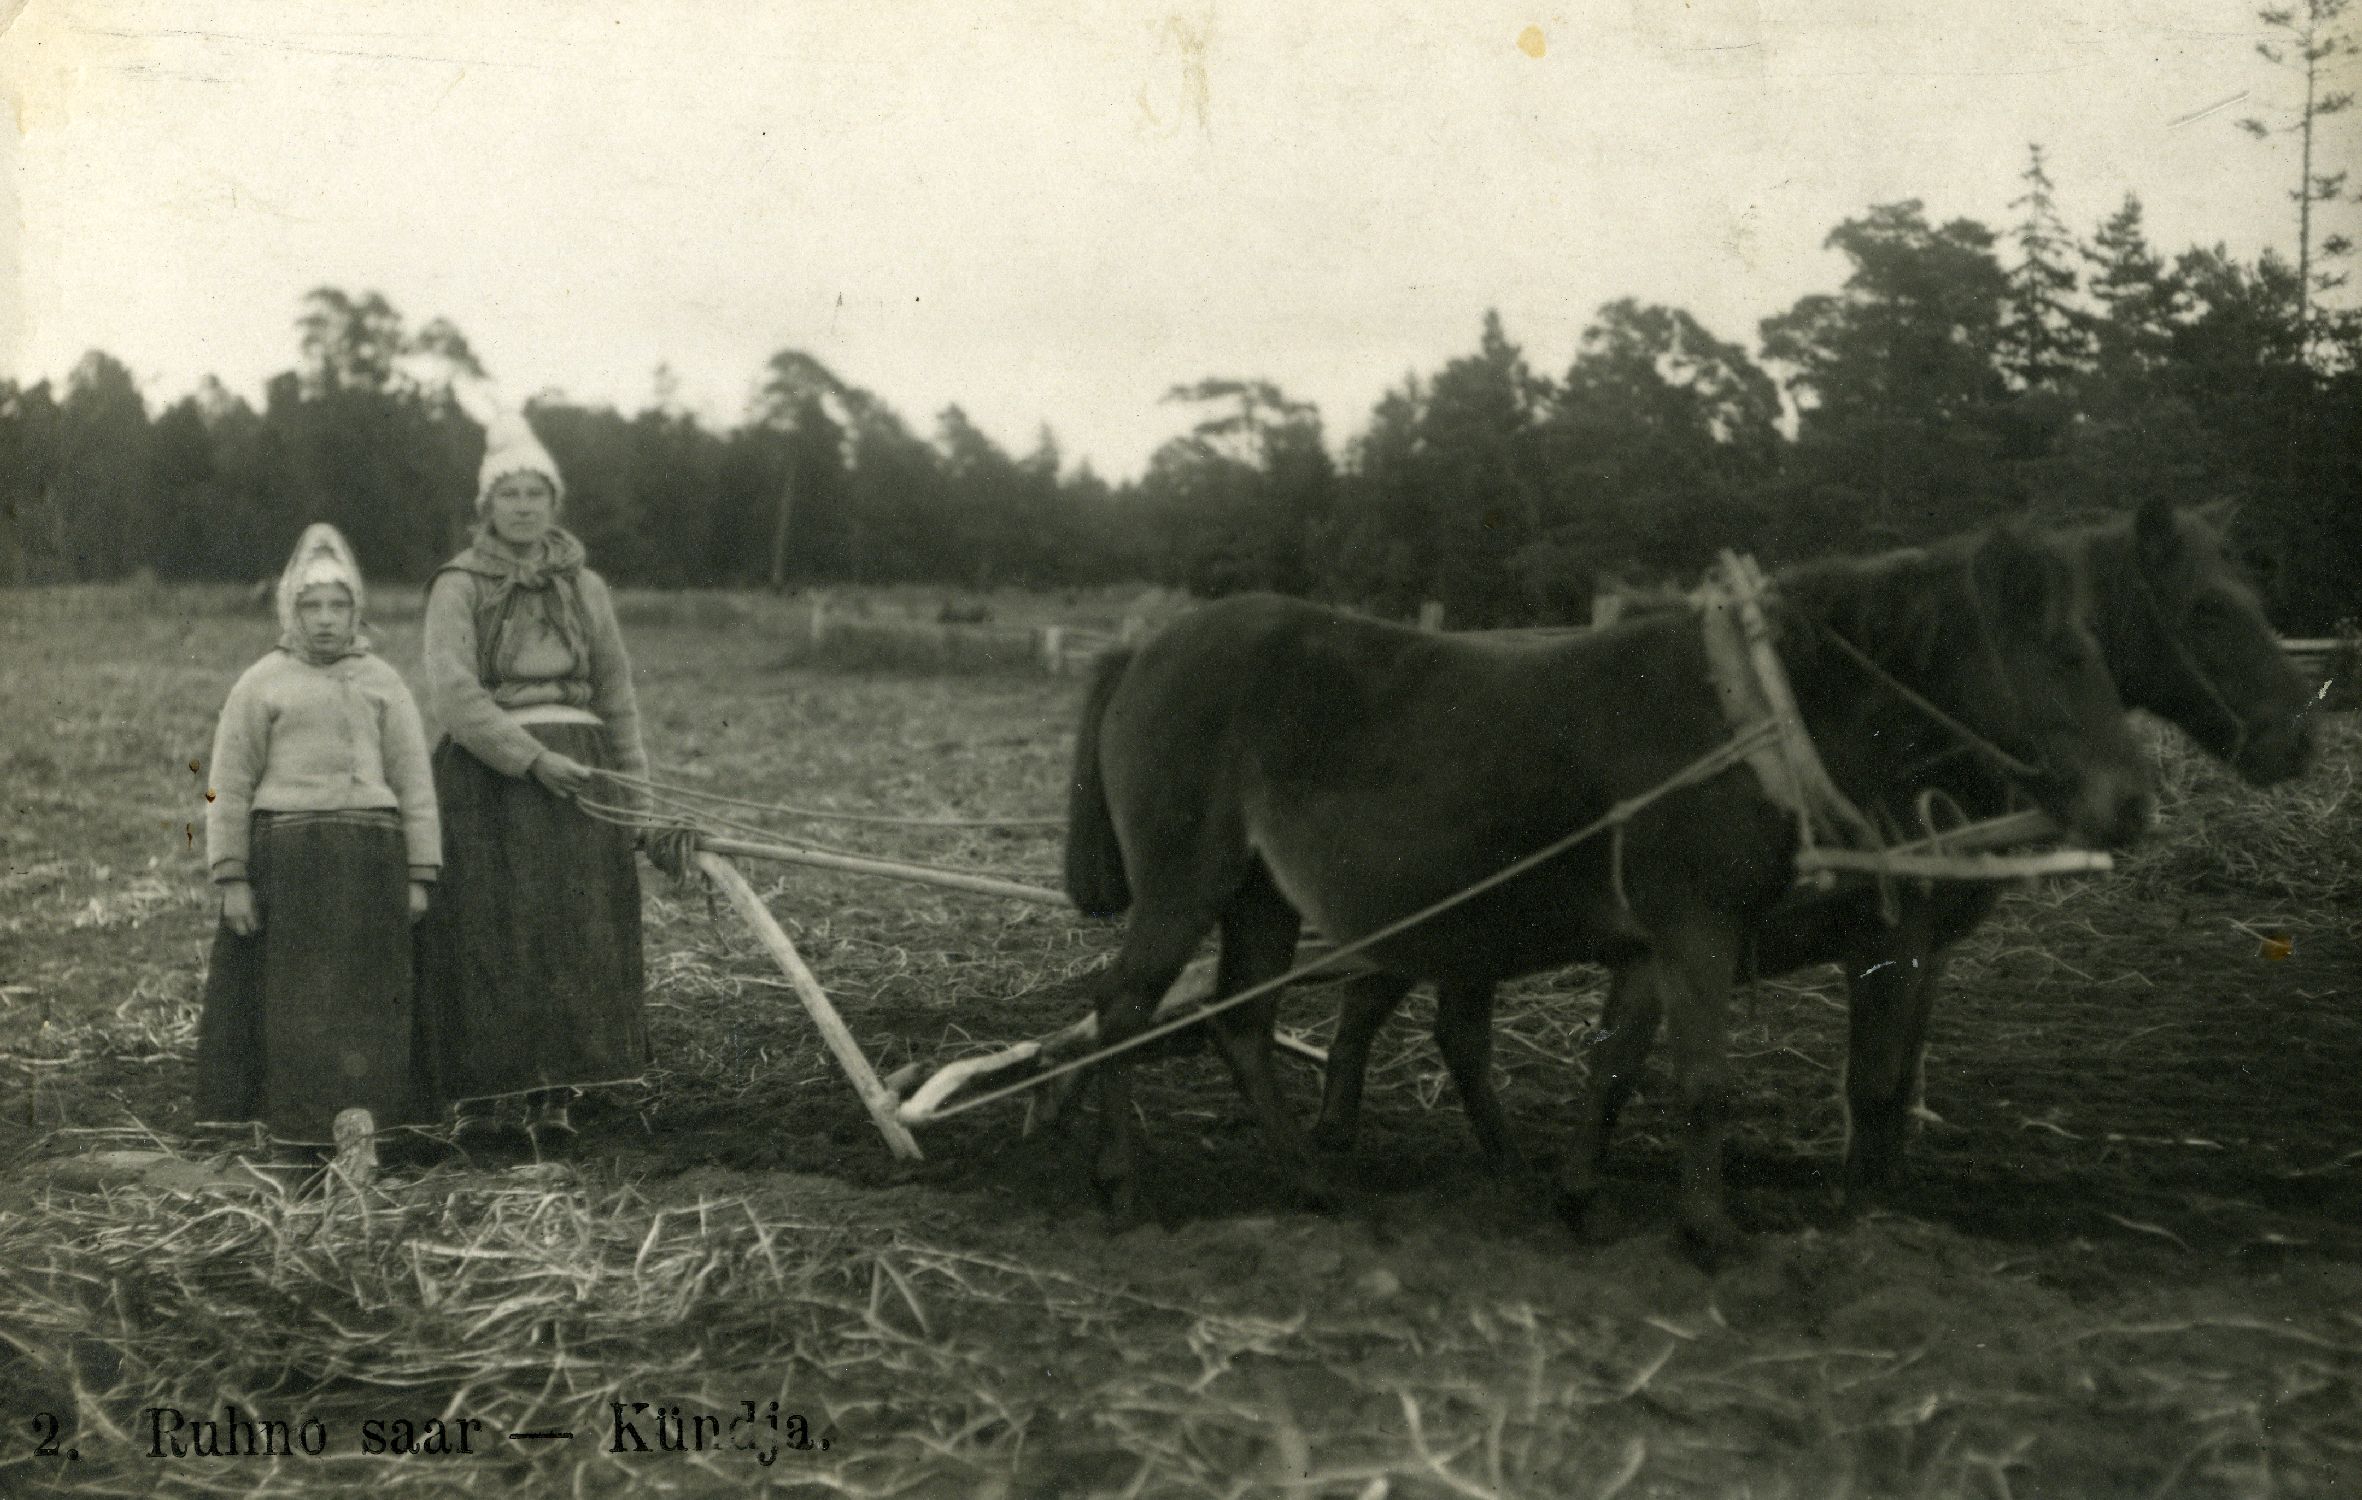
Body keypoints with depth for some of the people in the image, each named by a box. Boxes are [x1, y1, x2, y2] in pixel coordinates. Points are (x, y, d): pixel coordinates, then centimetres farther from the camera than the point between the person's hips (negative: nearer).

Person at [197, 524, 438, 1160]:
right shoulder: (260, 684, 6)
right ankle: (293, 1114, 9)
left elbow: (413, 782, 10)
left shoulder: (382, 683, 11)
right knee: (295, 988, 0)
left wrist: (419, 875, 4)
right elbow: (229, 786, 5)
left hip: (370, 858, 2)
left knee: (367, 988, -1)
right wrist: (231, 879, -2)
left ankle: (357, 1115, 3)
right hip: (285, 852, -1)